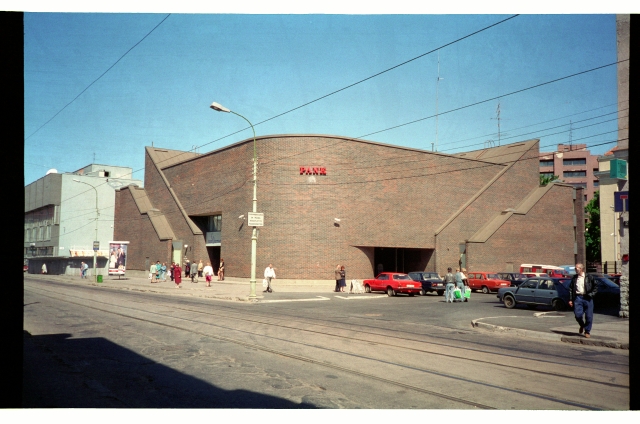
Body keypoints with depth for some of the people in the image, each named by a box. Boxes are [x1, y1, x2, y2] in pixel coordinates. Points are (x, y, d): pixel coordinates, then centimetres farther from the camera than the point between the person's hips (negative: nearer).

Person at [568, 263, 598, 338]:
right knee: (578, 315, -7)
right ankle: (582, 326, 24)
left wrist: (591, 294, -7)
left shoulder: (589, 277, 2)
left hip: (587, 298, -2)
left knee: (589, 316, 1)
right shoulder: (574, 278, 10)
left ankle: (587, 331, 17)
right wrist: (570, 299, 5)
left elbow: (595, 287, 7)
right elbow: (570, 289, 11)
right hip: (578, 297, 2)